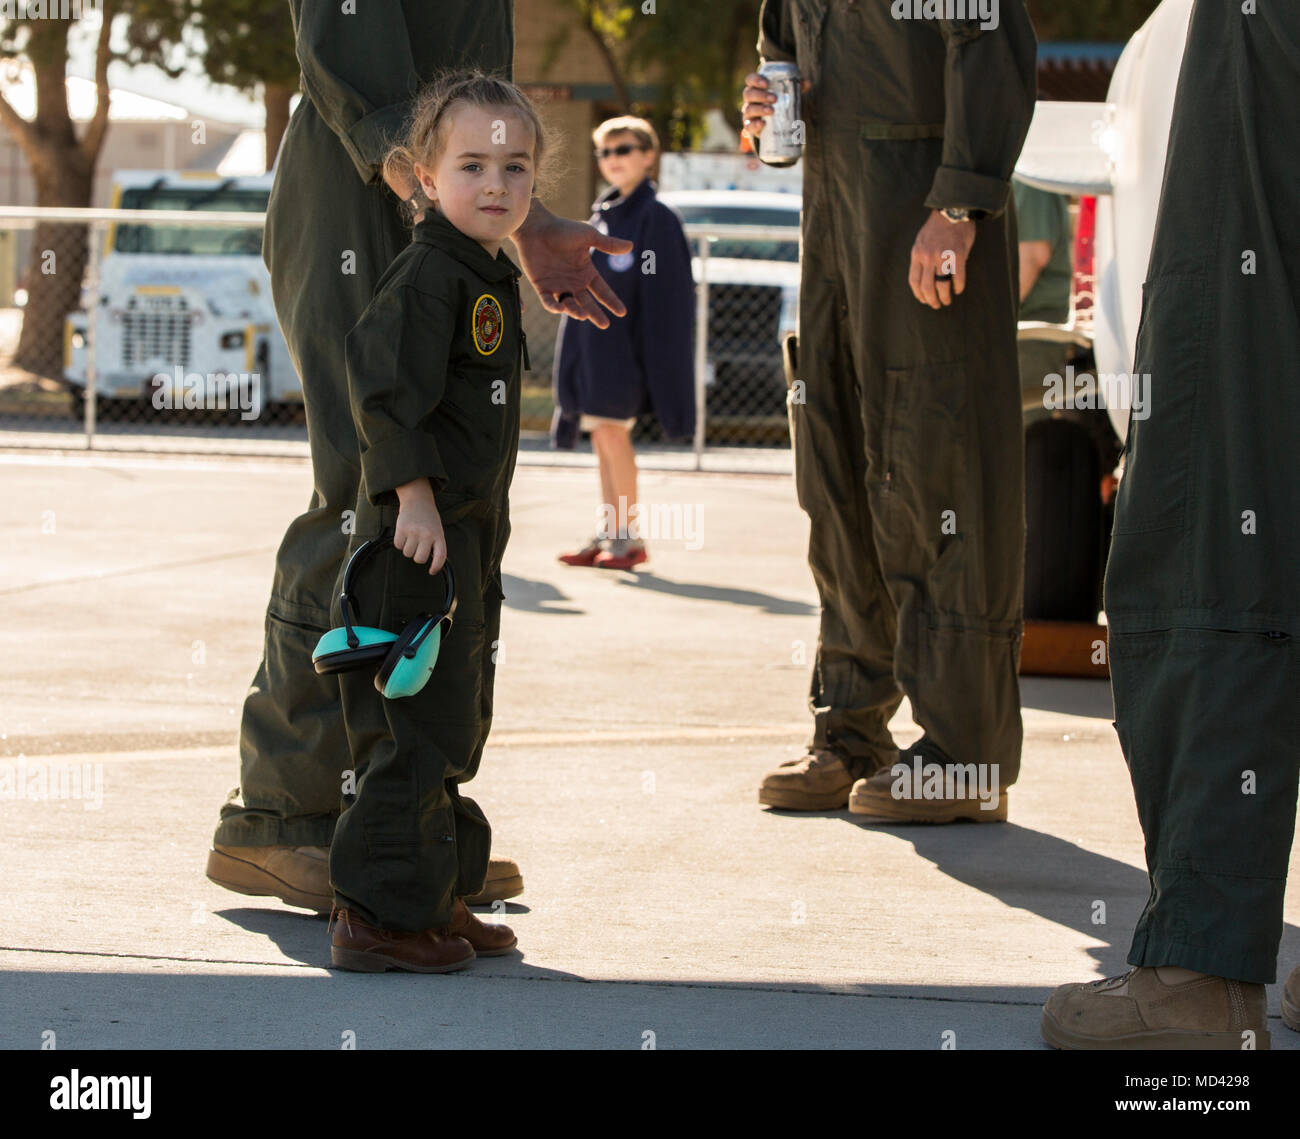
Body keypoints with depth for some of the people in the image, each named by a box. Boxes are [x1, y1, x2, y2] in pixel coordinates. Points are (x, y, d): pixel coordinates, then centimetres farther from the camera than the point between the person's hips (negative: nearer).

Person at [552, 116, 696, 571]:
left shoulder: (655, 218, -7)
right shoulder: (601, 214, 16)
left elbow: (666, 295, -10)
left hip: (622, 342, -7)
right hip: (592, 341, 7)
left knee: (612, 431, -12)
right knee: (602, 437, 8)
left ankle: (628, 537, -7)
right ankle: (606, 535, 11)